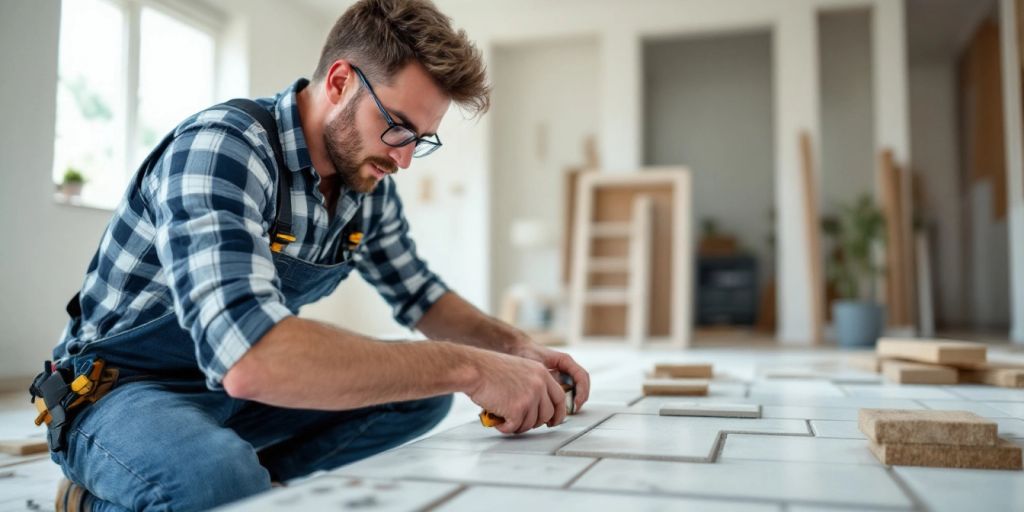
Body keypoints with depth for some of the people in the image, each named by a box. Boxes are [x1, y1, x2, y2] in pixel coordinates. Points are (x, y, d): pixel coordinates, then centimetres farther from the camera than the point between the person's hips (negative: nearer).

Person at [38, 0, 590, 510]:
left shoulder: (370, 184, -3)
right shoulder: (221, 148, -27)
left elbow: (420, 295, 12)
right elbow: (249, 358, -41)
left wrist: (514, 346, -7)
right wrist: (467, 367, -36)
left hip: (235, 395, 7)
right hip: (123, 390, -7)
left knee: (423, 392, -5)